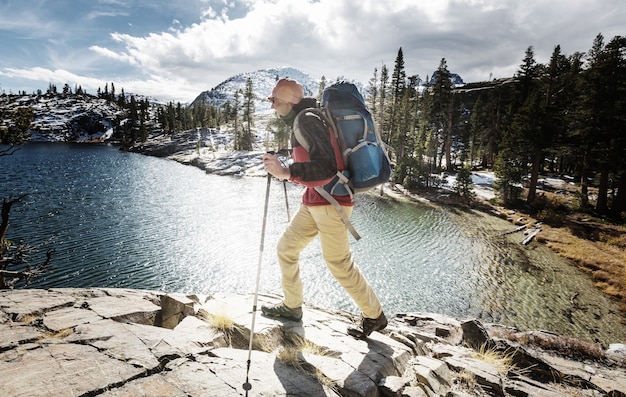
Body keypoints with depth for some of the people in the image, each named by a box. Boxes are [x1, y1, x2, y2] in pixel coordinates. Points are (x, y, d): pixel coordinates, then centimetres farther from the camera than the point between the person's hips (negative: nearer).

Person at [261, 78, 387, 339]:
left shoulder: (307, 119, -16)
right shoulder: (299, 122, 14)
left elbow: (328, 168, -26)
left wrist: (286, 172, -31)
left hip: (331, 202, -10)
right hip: (313, 202, 10)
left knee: (339, 264, 0)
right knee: (286, 249, 14)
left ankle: (374, 316, 20)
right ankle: (291, 306, 30)